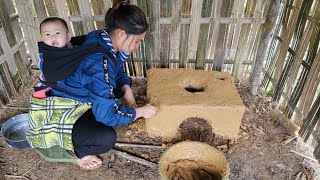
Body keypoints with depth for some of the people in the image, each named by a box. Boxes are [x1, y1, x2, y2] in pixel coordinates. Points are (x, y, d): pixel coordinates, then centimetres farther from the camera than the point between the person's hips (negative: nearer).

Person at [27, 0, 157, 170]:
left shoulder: (107, 42, -8)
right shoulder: (97, 60, -35)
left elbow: (119, 71, 12)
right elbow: (108, 114, -31)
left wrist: (126, 88, -8)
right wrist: (141, 111, -17)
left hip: (80, 97, 9)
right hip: (56, 110, -9)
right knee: (106, 138, -26)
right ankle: (76, 150, 5)